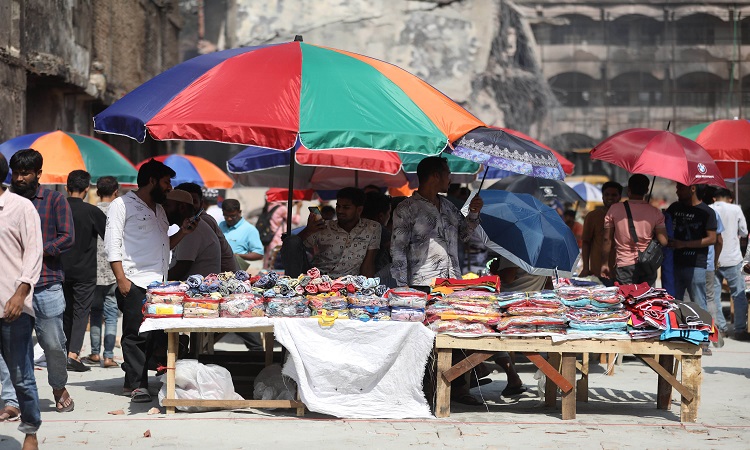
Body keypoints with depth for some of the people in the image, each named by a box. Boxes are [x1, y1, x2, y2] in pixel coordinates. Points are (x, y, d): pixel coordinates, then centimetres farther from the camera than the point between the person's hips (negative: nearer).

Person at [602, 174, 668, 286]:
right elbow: (663, 241, -7)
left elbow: (607, 240, 0)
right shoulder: (655, 213, -2)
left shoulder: (614, 209, -2)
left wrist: (605, 264, 9)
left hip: (624, 265, -1)